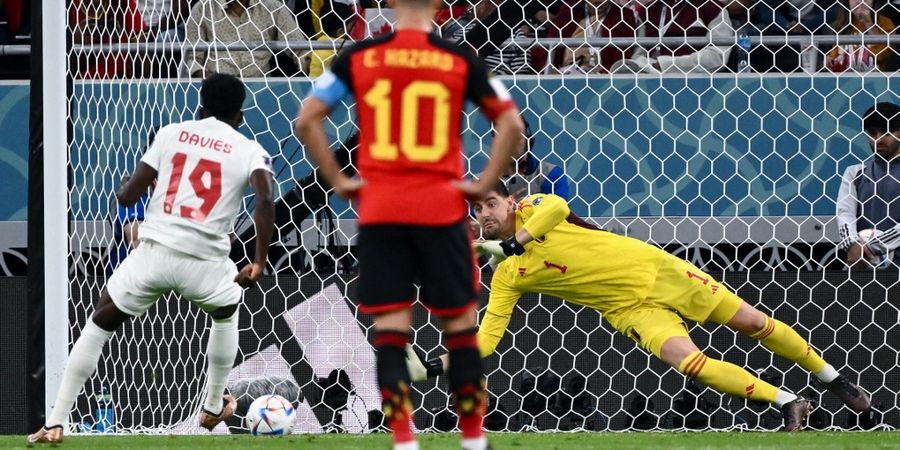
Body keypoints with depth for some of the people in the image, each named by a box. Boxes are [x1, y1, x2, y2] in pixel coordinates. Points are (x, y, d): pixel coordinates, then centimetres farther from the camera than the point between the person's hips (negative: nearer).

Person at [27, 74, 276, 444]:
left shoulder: (172, 134, 10)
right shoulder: (250, 151, 7)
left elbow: (128, 195, 7)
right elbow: (265, 199, -12)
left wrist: (123, 187, 31)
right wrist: (259, 264, -6)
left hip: (154, 251, 0)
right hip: (205, 261, 0)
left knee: (98, 326, 17)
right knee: (227, 313, 35)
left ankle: (55, 423, 9)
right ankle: (213, 407, 42)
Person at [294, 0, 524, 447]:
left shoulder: (358, 58, 1)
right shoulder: (460, 61, -1)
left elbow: (306, 120, -2)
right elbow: (511, 123, -3)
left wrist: (337, 181, 3)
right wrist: (485, 183, 2)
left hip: (378, 209, 1)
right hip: (441, 207, -1)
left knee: (390, 326, 3)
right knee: (461, 323, 11)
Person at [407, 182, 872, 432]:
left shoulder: (532, 209, -6)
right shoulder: (507, 277, -1)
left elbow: (556, 207, -29)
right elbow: (487, 336, -6)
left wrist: (517, 239, -34)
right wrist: (435, 367, -17)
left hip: (654, 269, -1)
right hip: (630, 308, 1)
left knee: (752, 322, 2)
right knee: (690, 362, -24)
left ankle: (833, 379, 21)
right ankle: (788, 403, -13)